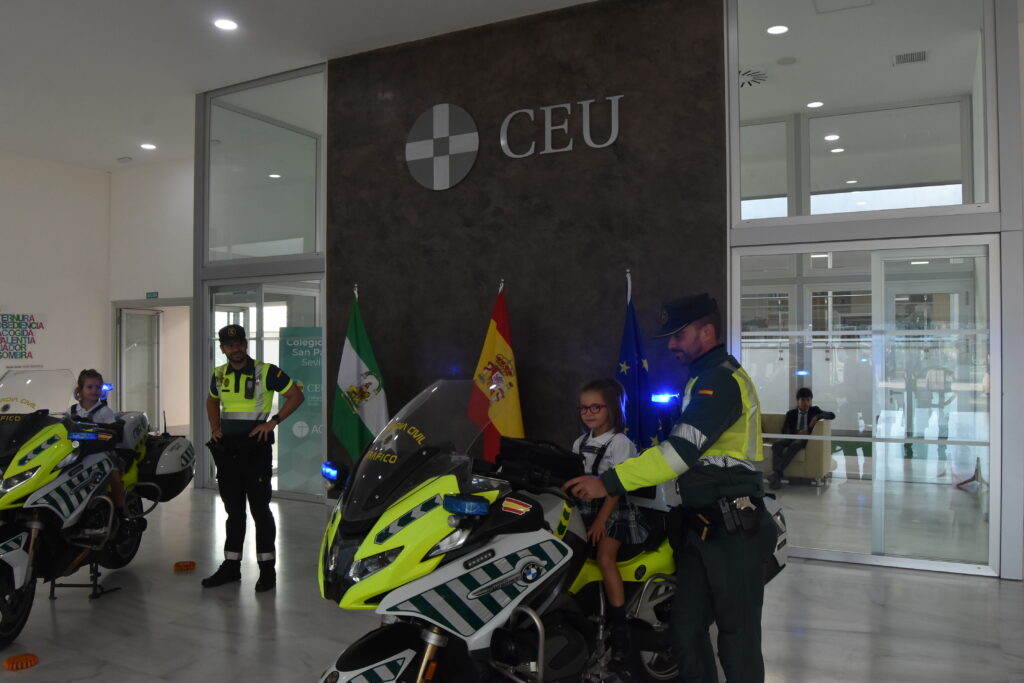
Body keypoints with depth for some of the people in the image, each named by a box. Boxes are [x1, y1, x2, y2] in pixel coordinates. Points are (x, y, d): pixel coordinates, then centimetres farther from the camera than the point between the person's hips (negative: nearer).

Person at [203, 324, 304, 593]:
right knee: (233, 510, 13)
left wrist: (272, 422, -13)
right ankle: (231, 566, 23)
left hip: (255, 447, -5)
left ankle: (267, 568, 7)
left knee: (260, 509, -1)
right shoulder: (219, 375, 10)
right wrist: (215, 428, 13)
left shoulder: (265, 371, -7)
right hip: (226, 449, 5)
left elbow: (296, 395, -6)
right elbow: (212, 401, 29)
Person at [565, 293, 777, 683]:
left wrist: (610, 483, -29)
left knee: (738, 636, -1)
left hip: (731, 529, -10)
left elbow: (683, 449, -26)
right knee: (686, 628, 10)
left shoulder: (721, 379, -15)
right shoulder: (704, 378, 18)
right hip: (702, 526, 10)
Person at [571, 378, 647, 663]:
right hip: (584, 508, 6)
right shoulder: (580, 443, 13)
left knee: (605, 558, -23)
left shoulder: (620, 443, -8)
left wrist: (601, 520, -19)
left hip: (613, 510, -6)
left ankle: (619, 626, -18)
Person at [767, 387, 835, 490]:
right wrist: (797, 432, -14)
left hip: (806, 438, -2)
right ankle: (776, 477, -44)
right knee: (776, 445, -32)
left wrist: (817, 417, -14)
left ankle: (778, 473, -48)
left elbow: (832, 415, 5)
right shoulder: (791, 413, 19)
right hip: (792, 437, 2)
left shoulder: (814, 410, 17)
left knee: (794, 445, -39)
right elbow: (785, 430, 7)